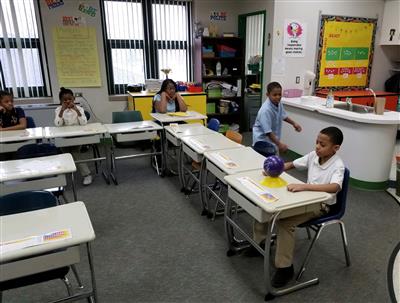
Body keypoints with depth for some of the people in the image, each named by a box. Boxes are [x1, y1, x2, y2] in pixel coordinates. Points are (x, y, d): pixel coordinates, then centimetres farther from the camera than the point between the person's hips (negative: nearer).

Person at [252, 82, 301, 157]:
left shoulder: (279, 104, -3)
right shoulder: (266, 110, -29)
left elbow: (283, 116, 22)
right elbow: (268, 131, -30)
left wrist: (294, 123, 20)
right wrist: (279, 144, -31)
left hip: (272, 140, 9)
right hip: (262, 141, -9)